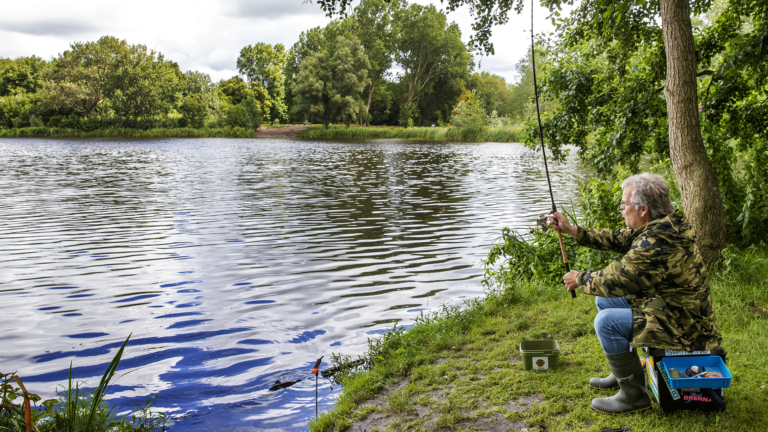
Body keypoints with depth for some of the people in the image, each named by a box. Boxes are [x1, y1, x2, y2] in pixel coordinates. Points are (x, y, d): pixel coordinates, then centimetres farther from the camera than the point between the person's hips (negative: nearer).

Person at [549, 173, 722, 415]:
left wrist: (579, 279, -7)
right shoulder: (660, 226, 2)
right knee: (605, 299, 15)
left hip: (682, 326, -11)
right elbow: (617, 240, 10)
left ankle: (634, 395, -5)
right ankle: (623, 373, 26)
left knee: (606, 322, -20)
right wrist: (571, 230, 7)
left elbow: (616, 280, -25)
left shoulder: (656, 244, -30)